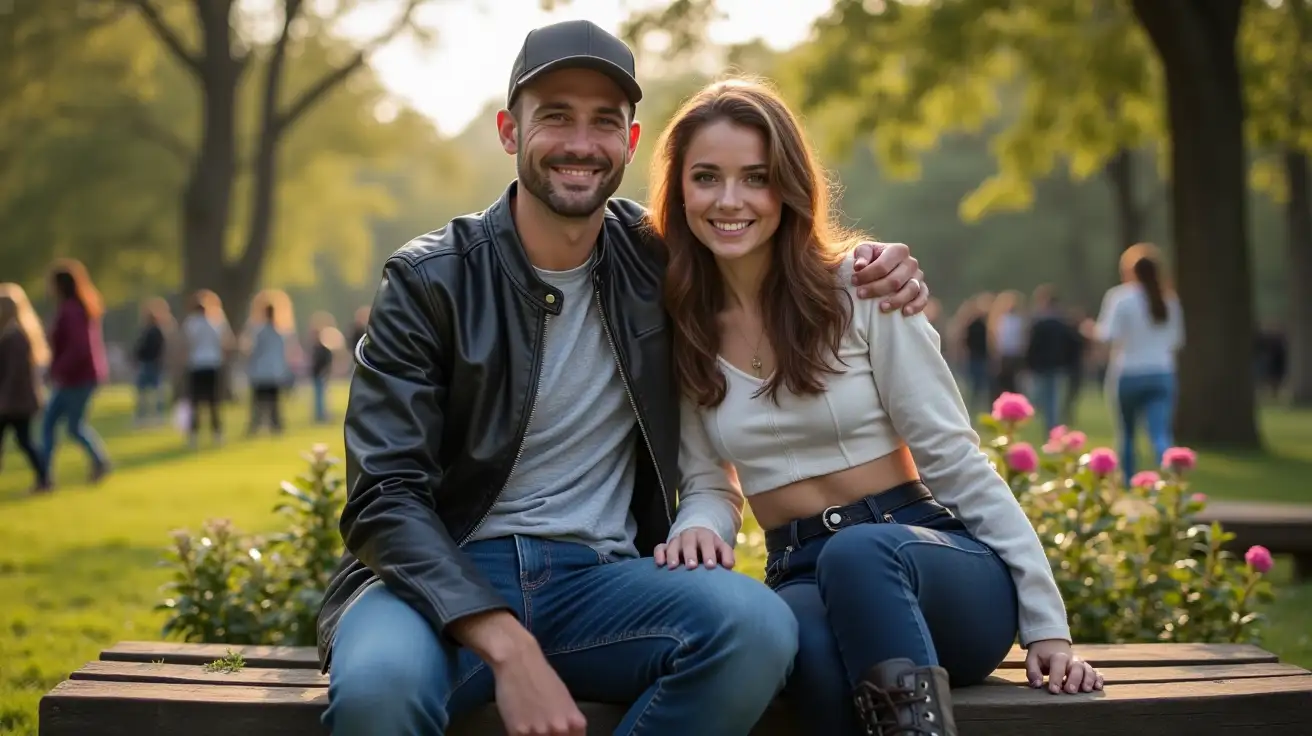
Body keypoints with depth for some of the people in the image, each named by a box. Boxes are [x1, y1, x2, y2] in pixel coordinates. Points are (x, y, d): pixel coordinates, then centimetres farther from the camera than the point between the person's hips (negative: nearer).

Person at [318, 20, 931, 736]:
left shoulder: (655, 261, 7)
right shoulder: (428, 281, -4)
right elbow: (386, 496, -11)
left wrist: (867, 268, 3)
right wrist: (508, 647, -26)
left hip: (600, 577, 4)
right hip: (447, 575, -3)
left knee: (758, 625, -29)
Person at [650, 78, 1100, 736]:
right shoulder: (677, 324, 5)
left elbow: (953, 457, -5)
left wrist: (1046, 624, -10)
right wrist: (698, 527, -16)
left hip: (938, 563, -2)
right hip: (802, 579, 2)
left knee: (858, 554, -39)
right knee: (804, 639, -37)